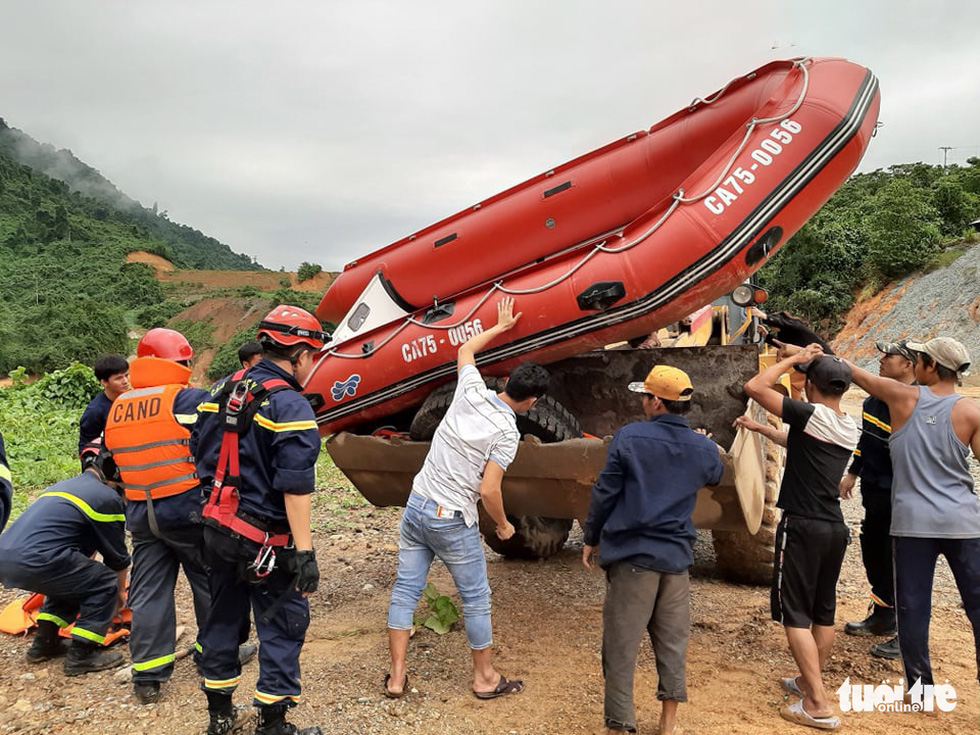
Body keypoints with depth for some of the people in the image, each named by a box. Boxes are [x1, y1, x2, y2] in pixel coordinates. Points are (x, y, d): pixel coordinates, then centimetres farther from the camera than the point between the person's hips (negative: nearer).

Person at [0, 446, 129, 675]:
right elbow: (118, 558, 12)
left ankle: (44, 643, 28)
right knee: (105, 585, 5)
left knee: (71, 578, 29)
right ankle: (81, 655, 3)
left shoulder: (62, 485, 28)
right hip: (35, 561, -9)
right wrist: (120, 593, 30)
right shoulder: (107, 497, 3)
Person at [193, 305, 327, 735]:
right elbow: (295, 488, -22)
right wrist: (304, 553, -20)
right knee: (283, 623, 6)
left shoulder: (220, 391, 7)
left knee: (223, 618, 20)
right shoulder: (290, 406, -18)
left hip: (217, 530, 8)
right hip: (265, 539, -8)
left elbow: (201, 459, 13)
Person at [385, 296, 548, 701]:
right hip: (452, 522, -6)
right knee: (476, 599, 11)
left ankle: (396, 676, 20)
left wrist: (500, 326, 28)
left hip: (415, 506, 6)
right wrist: (503, 525, 0)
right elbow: (488, 490, -18)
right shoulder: (507, 433, -15)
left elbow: (465, 350, 19)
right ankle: (485, 678, 25)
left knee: (405, 590, 12)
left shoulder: (471, 391, -1)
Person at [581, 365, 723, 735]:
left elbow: (605, 493, -6)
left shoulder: (628, 437, -10)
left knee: (621, 646, 5)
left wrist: (592, 539, 6)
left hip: (632, 554, -4)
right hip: (677, 556, 4)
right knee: (673, 643, 17)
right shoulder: (703, 447, 1)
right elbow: (715, 477, 24)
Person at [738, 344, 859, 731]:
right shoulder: (849, 428, 9)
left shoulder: (811, 415, -16)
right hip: (836, 528, 8)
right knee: (823, 612, 18)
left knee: (795, 614, -1)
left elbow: (754, 386, -14)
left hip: (802, 527, -8)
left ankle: (818, 706, -1)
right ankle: (809, 682, 35)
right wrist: (760, 428, 35)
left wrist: (794, 358, -4)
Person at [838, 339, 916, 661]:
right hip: (873, 490, 9)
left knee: (897, 563, 1)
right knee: (873, 554, 19)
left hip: (899, 499, -9)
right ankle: (882, 618, 37)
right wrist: (853, 473, 23)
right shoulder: (876, 396, 7)